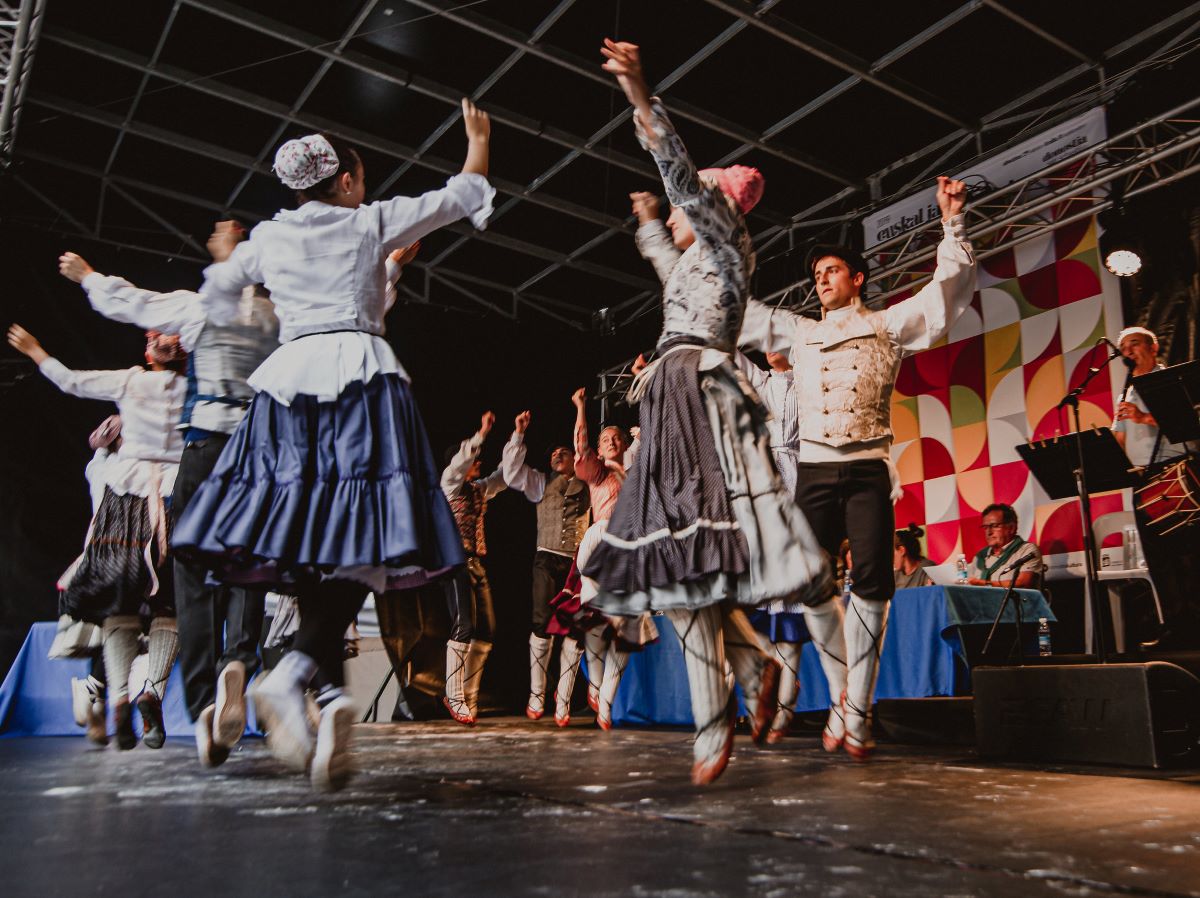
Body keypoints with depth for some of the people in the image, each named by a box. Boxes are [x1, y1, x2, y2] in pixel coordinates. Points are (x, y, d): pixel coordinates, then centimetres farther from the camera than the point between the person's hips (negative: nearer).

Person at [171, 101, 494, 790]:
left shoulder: (268, 238, 18)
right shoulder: (372, 222, 9)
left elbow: (216, 292, 34)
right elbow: (464, 194, 19)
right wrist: (479, 138, 36)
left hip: (289, 375, 4)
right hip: (362, 377, -4)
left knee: (309, 549, 3)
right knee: (359, 547, -10)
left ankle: (331, 698, -7)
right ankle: (292, 676, -29)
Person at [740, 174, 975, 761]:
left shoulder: (888, 326, 15)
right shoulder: (797, 332, 21)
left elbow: (951, 287, 10)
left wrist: (952, 220, 2)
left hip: (868, 471, -2)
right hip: (815, 471, 3)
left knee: (872, 585, -13)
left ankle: (856, 714, -7)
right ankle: (841, 698, 13)